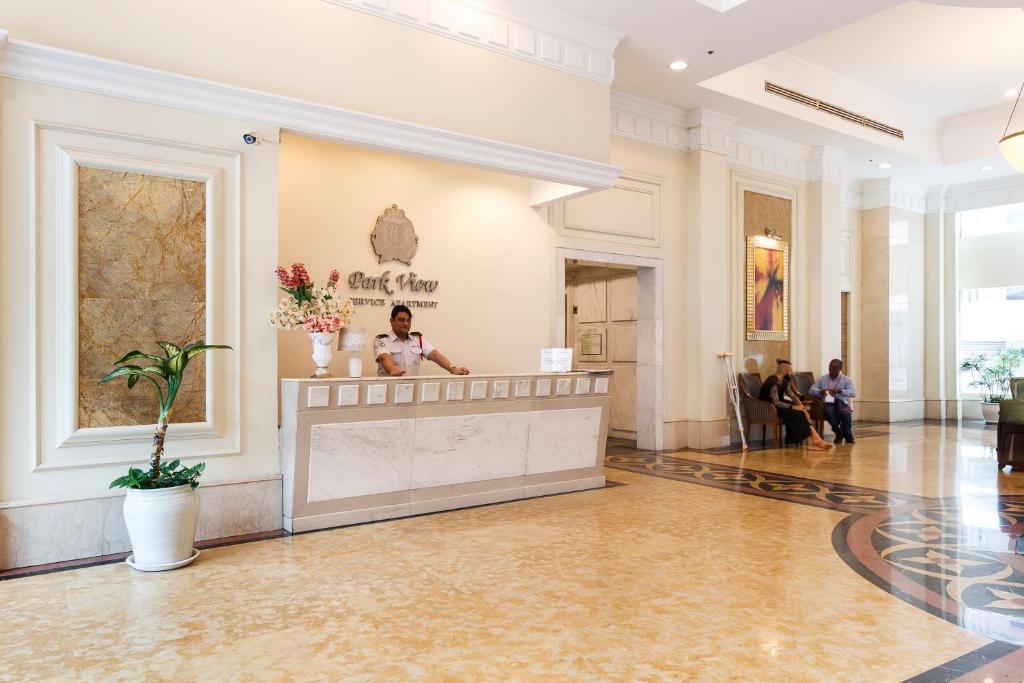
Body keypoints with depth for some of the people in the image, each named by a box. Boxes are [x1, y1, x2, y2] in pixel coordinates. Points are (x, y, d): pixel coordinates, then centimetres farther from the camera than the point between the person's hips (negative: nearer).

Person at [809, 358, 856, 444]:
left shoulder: (846, 380, 9)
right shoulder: (822, 379, 14)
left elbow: (853, 392, -6)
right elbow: (812, 390, 9)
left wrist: (840, 391, -22)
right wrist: (820, 391, -14)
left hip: (841, 403, 0)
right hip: (827, 403, 0)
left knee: (846, 413, -35)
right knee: (829, 411, -36)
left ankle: (848, 436, -9)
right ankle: (839, 433, -15)